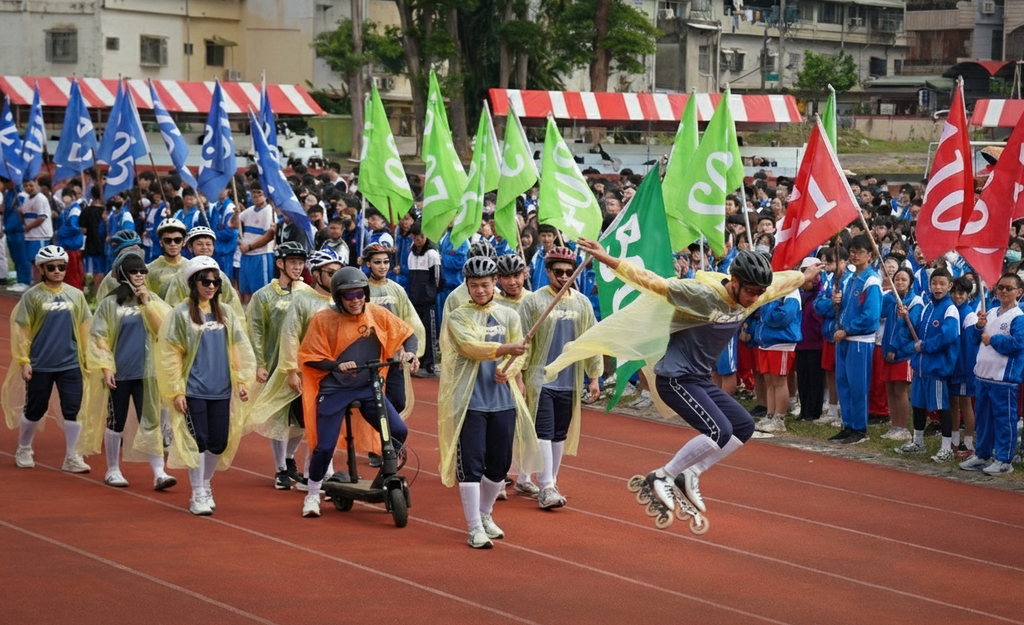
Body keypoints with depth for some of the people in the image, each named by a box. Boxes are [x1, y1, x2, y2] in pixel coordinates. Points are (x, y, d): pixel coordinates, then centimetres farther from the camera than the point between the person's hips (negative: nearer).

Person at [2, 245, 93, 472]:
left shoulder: (76, 295, 5)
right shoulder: (32, 296, -4)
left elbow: (85, 328, 9)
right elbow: (21, 330, -3)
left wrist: (87, 357, 8)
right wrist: (23, 361, -7)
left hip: (70, 365, 2)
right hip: (40, 366, -2)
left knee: (73, 411, -1)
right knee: (34, 411, 9)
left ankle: (72, 458, 8)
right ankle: (23, 451, 29)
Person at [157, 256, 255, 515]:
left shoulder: (225, 313, 10)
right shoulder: (181, 314, -3)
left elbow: (239, 348, 11)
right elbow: (170, 355, -5)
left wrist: (242, 380, 3)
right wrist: (175, 391, -8)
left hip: (221, 389, 4)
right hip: (193, 389, -4)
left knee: (219, 442, 7)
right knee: (197, 441, -5)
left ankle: (205, 486, 27)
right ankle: (198, 495, 3)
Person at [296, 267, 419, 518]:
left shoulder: (376, 313, -4)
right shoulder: (324, 319, -13)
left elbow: (404, 332, 7)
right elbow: (310, 357, -10)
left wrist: (408, 353, -12)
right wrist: (338, 366, -25)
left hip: (369, 387, 3)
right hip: (335, 390, -3)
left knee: (399, 432, -9)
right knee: (325, 446, -6)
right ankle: (313, 495, 19)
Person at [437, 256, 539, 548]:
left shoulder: (509, 316, 12)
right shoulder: (457, 318, 0)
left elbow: (519, 354, 8)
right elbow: (472, 347, -16)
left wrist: (509, 371, -13)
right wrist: (505, 349, -30)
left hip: (503, 400, 4)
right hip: (469, 400, -4)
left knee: (499, 464, 8)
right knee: (471, 463, -7)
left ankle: (485, 515, 29)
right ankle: (474, 527, -2)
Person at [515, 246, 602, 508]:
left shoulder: (582, 303, 8)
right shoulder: (534, 301, -4)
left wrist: (594, 376, 10)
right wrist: (518, 376, -7)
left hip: (569, 383, 4)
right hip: (540, 380, -4)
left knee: (560, 434, 10)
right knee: (543, 432, -9)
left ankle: (551, 481, 21)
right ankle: (545, 488, -10)